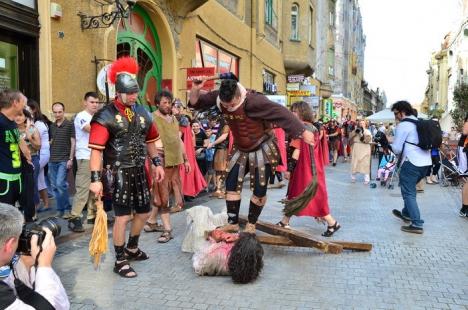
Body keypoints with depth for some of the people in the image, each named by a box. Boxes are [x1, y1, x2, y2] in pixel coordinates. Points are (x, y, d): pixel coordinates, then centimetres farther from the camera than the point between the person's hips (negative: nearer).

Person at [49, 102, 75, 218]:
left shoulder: (69, 125, -3)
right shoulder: (52, 126, 13)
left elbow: (73, 142, -5)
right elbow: (51, 141, 21)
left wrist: (70, 159, -11)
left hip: (64, 160, -6)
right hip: (52, 160, 6)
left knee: (60, 184, -14)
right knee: (54, 186, 7)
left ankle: (67, 209, 0)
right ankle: (60, 209, 17)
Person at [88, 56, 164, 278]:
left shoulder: (142, 112, 8)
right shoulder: (105, 116, -12)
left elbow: (149, 141, 20)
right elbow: (96, 149, -17)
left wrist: (157, 163, 13)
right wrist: (95, 179, -23)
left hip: (139, 171, 7)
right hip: (119, 173, -7)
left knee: (144, 212, 15)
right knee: (123, 216, -3)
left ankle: (132, 248, 39)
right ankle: (120, 261, 14)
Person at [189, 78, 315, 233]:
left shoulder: (252, 101, -33)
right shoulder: (218, 97, -14)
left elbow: (281, 112, -33)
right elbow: (195, 103, -6)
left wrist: (303, 132, -32)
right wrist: (195, 89, -28)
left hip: (262, 150, -5)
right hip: (241, 150, 6)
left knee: (259, 190, 1)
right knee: (231, 184, 3)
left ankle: (251, 224, 21)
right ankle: (232, 222, 16)